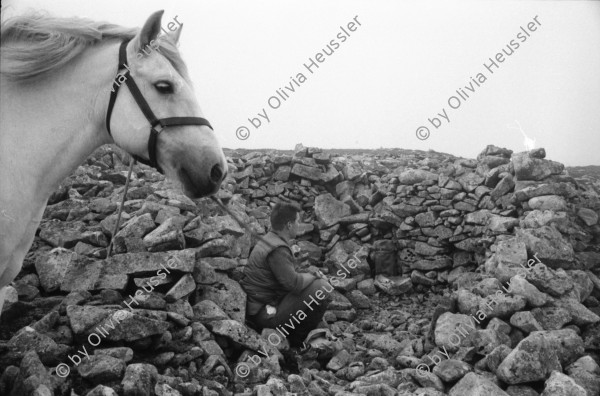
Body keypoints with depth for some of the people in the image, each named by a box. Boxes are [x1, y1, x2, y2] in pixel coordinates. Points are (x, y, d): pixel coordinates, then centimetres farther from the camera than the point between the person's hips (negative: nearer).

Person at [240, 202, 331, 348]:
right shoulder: (278, 250, -20)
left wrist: (310, 275, 9)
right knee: (322, 288, -14)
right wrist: (314, 276, -6)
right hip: (264, 313, -10)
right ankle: (297, 340, -3)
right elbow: (293, 282, -24)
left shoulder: (269, 240, 13)